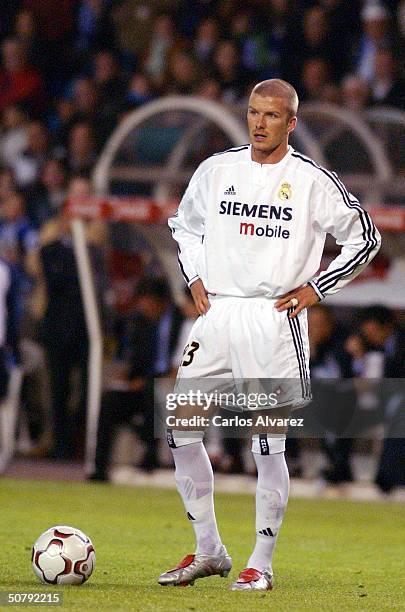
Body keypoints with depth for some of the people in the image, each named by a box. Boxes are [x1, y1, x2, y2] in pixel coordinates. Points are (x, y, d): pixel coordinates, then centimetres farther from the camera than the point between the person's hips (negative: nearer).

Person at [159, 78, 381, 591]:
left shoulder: (313, 180, -2)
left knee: (268, 444, -4)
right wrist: (195, 279, 13)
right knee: (179, 429, -2)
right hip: (218, 314, 4)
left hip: (274, 317, -4)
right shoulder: (216, 169, 9)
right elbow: (185, 224, 26)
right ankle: (208, 550, 11)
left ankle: (261, 564, 6)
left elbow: (364, 239, 5)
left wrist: (315, 289, -1)